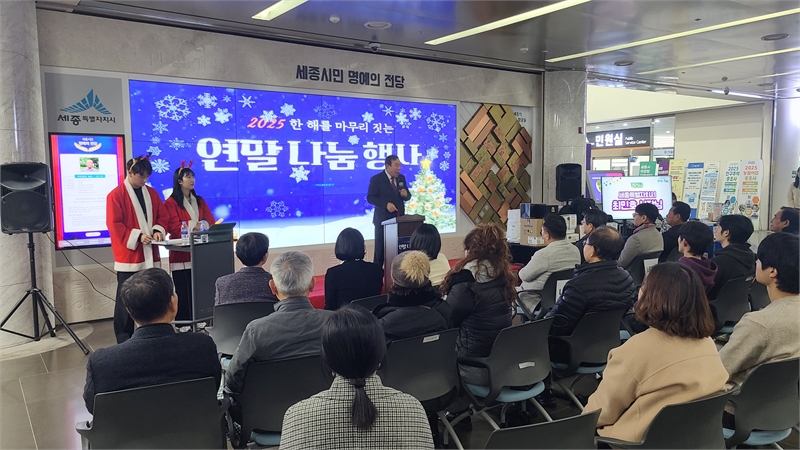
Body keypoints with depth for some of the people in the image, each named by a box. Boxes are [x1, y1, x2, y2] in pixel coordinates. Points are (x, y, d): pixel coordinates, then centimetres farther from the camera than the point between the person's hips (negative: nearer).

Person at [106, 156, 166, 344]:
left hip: (150, 254, 6)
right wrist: (137, 236, -18)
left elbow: (162, 216, 14)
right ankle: (124, 337, 10)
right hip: (129, 255, -5)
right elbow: (114, 225, -12)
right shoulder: (116, 195, -7)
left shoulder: (152, 193, 11)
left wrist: (158, 230, -5)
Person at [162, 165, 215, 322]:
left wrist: (203, 226, -14)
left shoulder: (200, 201, 16)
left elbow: (210, 221, 7)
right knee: (184, 292, -4)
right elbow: (173, 227, -11)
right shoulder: (171, 202, -2)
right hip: (181, 255, -5)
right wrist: (193, 227, -23)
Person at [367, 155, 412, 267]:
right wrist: (386, 204, -24)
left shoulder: (401, 178, 9)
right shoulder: (376, 179, -8)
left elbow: (407, 197, 15)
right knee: (381, 248, 4)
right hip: (383, 219, -5)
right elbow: (370, 198, -12)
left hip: (399, 218, 5)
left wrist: (406, 194, -10)